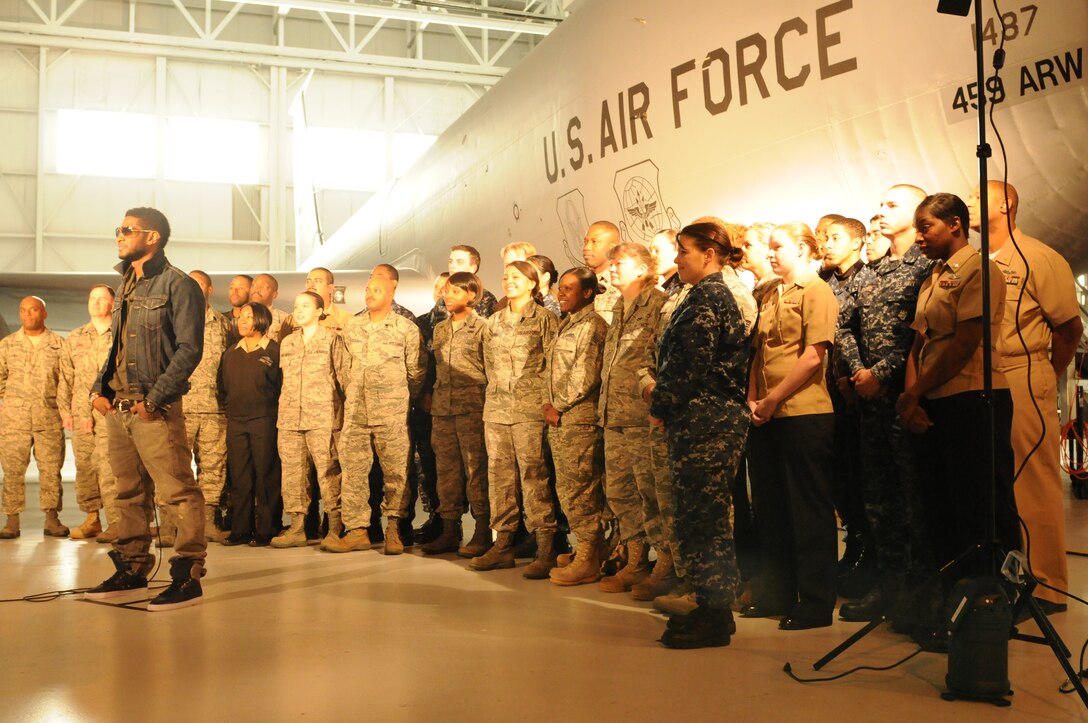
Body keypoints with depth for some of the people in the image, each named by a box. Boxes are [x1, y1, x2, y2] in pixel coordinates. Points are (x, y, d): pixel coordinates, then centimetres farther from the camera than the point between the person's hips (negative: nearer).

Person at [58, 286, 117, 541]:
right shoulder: (74, 338, 18)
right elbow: (65, 377, 17)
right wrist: (65, 410, 9)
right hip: (80, 412, 5)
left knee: (108, 467, -12)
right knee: (84, 466, 7)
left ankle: (115, 522, -9)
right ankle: (91, 518, 17)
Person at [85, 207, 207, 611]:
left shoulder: (177, 285, -6)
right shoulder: (127, 286, 19)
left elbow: (189, 350, -14)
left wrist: (154, 399, -18)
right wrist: (99, 389, 9)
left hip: (155, 410, -9)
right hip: (117, 408, 9)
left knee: (179, 492, -7)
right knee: (130, 493, 14)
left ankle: (187, 577, -4)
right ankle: (132, 570, 23)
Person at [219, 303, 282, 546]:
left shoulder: (274, 351, -3)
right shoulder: (231, 353, 14)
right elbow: (222, 385, 23)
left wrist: (270, 409, -2)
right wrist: (230, 407, 14)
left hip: (264, 421, -5)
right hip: (236, 422, 5)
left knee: (266, 477, -2)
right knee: (239, 478, 6)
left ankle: (266, 531, 3)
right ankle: (240, 530, 11)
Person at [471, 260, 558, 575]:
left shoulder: (545, 319, 0)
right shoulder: (494, 322, 16)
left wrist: (543, 401, -6)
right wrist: (497, 391, 13)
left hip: (530, 409, -6)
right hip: (496, 408, 6)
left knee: (533, 475, -9)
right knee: (499, 474, 7)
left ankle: (546, 549, -5)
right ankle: (502, 544, 15)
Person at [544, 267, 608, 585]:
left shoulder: (592, 325, -9)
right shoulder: (565, 325, 20)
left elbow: (585, 375, -16)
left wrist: (559, 407, -11)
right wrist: (548, 404, 6)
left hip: (580, 418, -10)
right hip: (558, 419, 10)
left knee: (581, 488, -6)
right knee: (566, 487, 13)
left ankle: (588, 561, 0)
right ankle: (585, 548, 22)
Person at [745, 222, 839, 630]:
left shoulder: (816, 291, -5)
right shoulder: (770, 297, 18)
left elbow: (813, 355, -14)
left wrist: (773, 400, -13)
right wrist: (753, 399, 3)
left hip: (804, 413, -8)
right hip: (766, 418, 8)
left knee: (809, 512, -2)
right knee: (770, 509, 13)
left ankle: (816, 605, 6)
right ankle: (774, 595, 24)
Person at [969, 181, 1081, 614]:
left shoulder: (1039, 259, -3)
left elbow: (1070, 328, -2)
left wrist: (1042, 379, 2)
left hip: (1022, 380, -6)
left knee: (1035, 485, -2)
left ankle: (1046, 587, 6)